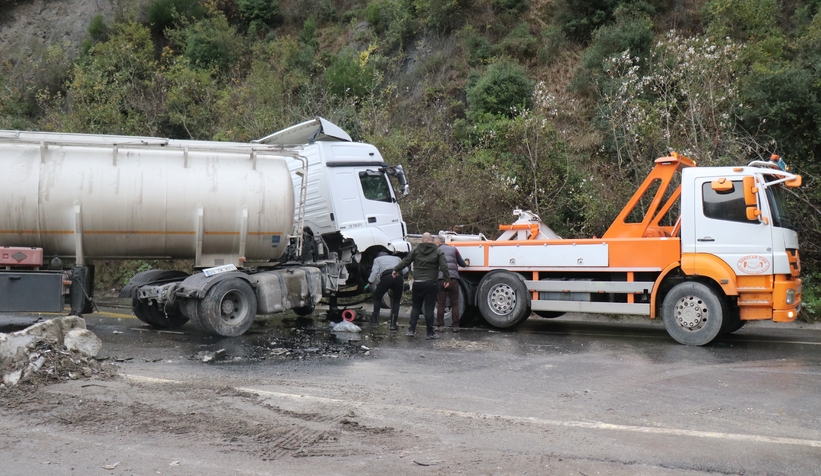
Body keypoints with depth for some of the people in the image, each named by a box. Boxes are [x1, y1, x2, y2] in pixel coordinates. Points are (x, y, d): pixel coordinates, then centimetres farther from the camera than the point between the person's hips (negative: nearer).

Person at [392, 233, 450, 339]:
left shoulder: (416, 250, 3)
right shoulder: (437, 251, 0)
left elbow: (405, 261, 5)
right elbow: (444, 266, -7)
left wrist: (396, 269, 18)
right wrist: (447, 279, 0)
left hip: (417, 282, 2)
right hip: (430, 283, -2)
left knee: (415, 306, 14)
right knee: (429, 308, 1)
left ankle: (411, 330, 10)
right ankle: (430, 333, 3)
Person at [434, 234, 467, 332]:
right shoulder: (453, 249, 13)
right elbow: (462, 263, 17)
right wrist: (466, 264, 39)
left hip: (440, 279, -1)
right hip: (453, 279, 1)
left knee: (440, 304, 6)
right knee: (455, 303, 8)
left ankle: (440, 325, 6)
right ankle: (455, 326, 7)